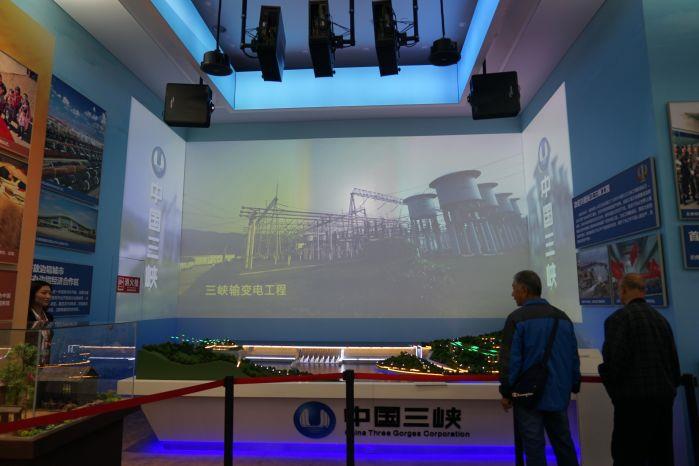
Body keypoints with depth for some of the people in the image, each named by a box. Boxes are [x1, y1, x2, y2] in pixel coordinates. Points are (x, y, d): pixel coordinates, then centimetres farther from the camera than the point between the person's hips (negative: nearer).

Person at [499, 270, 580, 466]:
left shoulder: (517, 318, -13)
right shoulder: (562, 317, 6)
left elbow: (510, 360, -14)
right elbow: (574, 357, 11)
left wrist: (506, 392, -6)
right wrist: (574, 386, 20)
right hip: (558, 394, 6)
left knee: (534, 446, 2)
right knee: (563, 443, 17)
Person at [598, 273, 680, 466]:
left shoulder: (618, 318, -12)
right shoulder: (661, 319, 10)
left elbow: (614, 359, -18)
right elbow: (674, 360, 12)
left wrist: (613, 389, -2)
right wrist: (671, 387, 22)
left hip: (634, 399, -7)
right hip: (664, 396, 7)